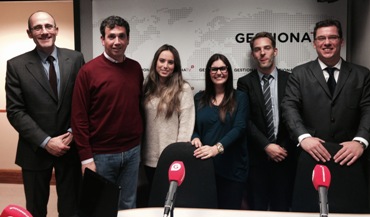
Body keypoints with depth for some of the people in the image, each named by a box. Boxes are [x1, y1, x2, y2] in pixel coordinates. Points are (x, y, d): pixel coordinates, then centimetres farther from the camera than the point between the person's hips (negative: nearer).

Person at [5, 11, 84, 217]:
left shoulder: (75, 58, -1)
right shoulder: (16, 65, -4)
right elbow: (15, 111, -7)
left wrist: (73, 133, -9)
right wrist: (46, 141, -14)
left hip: (70, 146, 1)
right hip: (35, 150, -1)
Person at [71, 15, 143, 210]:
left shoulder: (135, 68, 4)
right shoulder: (88, 71, -10)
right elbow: (79, 118, -10)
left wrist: (139, 140, 10)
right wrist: (86, 158, -12)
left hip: (132, 151, 4)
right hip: (101, 153, -4)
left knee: (128, 204, 16)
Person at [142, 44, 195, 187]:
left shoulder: (184, 88, -9)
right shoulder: (148, 87, 6)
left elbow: (186, 123, -10)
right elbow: (142, 119, 8)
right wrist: (141, 150, 7)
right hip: (149, 156, 4)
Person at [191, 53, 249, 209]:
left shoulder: (240, 97, 2)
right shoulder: (199, 98, 10)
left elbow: (239, 128, -10)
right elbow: (192, 126, 11)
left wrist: (217, 148, -25)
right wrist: (196, 138, -13)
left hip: (232, 167, -2)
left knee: (229, 210, 4)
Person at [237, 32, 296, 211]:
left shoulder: (290, 80, 3)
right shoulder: (245, 82, 1)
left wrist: (285, 147, -7)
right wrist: (266, 146, -13)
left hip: (284, 154, 1)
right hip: (257, 155, 0)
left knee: (282, 207, 10)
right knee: (257, 207, 9)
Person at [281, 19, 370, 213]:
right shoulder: (300, 73, 8)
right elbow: (289, 106, -2)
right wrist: (304, 136, -18)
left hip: (349, 157, 1)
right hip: (312, 156, -1)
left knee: (351, 210, 7)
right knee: (309, 210, 5)